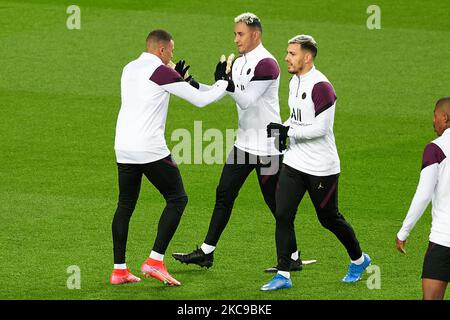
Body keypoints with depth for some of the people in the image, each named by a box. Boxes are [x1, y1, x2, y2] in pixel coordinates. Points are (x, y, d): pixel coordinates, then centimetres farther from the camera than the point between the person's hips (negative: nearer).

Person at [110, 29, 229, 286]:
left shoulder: (130, 69, 15)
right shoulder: (161, 72, -8)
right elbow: (200, 100, -4)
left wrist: (177, 79, 27)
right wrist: (225, 84, 11)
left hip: (123, 147, 8)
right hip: (150, 149, -7)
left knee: (125, 205, 13)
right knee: (177, 199, 4)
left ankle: (119, 270, 10)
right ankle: (155, 261, -4)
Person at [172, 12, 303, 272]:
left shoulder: (266, 63, -17)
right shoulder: (240, 63, 11)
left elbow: (247, 101, -23)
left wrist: (227, 82, -32)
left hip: (267, 146, -9)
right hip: (244, 142, 9)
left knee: (275, 202, -2)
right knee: (224, 195, 9)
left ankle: (293, 258, 9)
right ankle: (206, 253, 14)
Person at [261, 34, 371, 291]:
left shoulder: (321, 86, -20)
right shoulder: (295, 81, 9)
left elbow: (321, 128, -23)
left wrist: (287, 130, -22)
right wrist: (283, 131, 3)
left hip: (321, 167, -7)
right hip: (294, 162, 8)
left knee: (329, 218, 7)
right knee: (283, 215, -3)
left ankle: (359, 260, 31)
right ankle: (283, 275, 0)